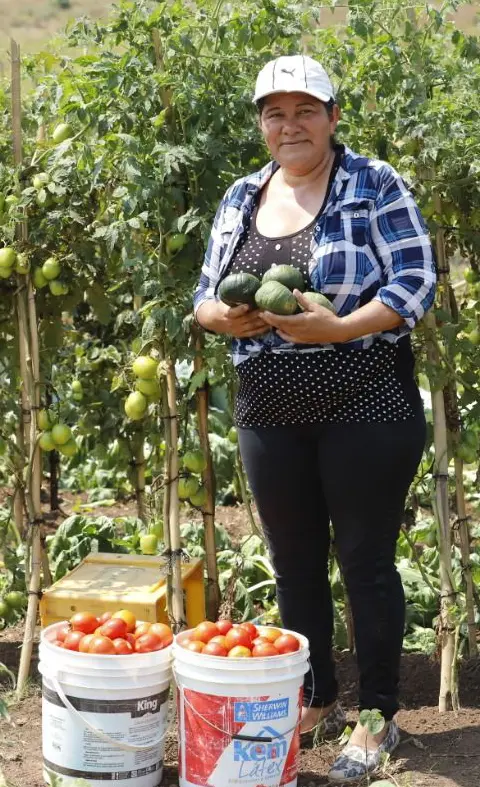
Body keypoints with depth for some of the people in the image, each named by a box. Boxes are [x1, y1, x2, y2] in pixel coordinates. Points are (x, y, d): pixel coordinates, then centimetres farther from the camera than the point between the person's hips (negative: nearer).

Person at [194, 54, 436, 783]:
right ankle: (317, 700, 30)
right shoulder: (242, 197, 10)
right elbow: (205, 294, 13)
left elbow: (415, 285, -12)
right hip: (271, 415, 5)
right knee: (295, 562, 13)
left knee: (366, 560, 2)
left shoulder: (375, 186, -6)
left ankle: (379, 716, 17)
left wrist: (336, 327, -24)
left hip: (365, 409, -5)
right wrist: (225, 316, -11)